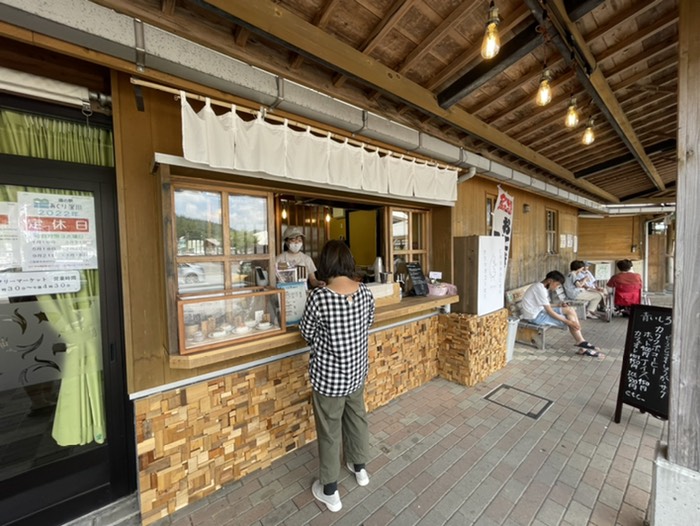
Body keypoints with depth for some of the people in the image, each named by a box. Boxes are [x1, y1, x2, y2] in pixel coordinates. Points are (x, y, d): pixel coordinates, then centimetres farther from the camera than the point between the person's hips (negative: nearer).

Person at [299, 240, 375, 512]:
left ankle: (329, 491, 37)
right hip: (358, 370, 5)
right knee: (357, 417, 27)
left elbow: (306, 332, -9)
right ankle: (360, 468, 51)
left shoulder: (319, 297, -25)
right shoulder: (365, 292, -10)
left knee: (329, 430, 16)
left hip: (329, 376, -5)